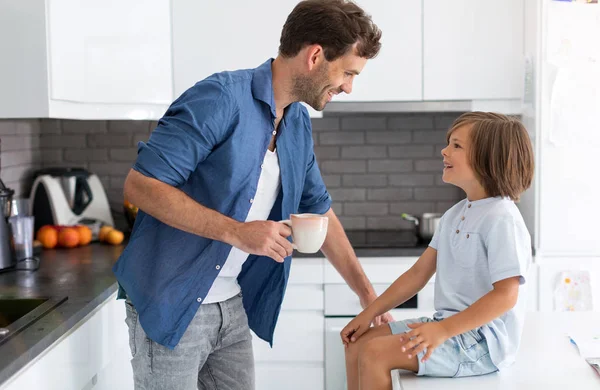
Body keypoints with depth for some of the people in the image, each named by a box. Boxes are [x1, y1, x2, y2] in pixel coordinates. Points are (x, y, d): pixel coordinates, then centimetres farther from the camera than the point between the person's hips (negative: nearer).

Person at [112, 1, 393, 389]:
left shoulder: (299, 124, 6)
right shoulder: (221, 98, -19)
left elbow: (320, 212, 17)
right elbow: (140, 185, -23)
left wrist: (367, 293, 17)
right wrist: (237, 232, -26)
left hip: (233, 308, 8)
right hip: (172, 306, -7)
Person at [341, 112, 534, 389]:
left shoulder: (501, 218, -18)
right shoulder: (455, 215, 11)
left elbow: (505, 295, -24)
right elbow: (419, 272, 12)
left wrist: (443, 330, -30)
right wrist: (370, 313, 6)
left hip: (482, 340, -9)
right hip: (449, 325, 9)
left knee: (375, 354, -20)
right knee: (358, 343, 4)